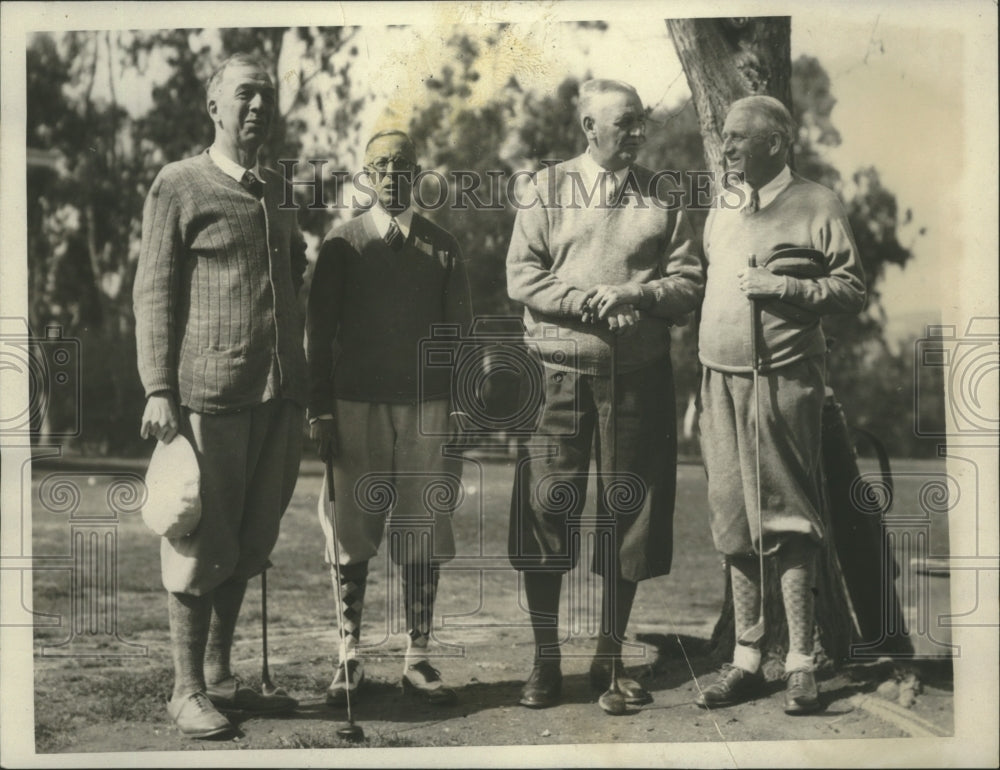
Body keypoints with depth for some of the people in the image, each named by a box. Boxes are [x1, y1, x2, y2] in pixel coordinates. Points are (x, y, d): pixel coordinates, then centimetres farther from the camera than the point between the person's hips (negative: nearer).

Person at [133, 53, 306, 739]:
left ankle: (220, 678, 23)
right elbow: (154, 292, -4)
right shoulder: (179, 186, -1)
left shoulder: (277, 192, 17)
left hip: (280, 396, 6)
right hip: (211, 394, -6)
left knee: (248, 545, 12)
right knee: (202, 547, -1)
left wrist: (303, 379, 21)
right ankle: (188, 691, 10)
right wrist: (158, 389, -13)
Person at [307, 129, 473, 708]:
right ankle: (349, 660, 11)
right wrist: (321, 411, -2)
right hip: (356, 406, -1)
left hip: (426, 406, 1)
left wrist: (462, 409, 2)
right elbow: (319, 331, 4)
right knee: (351, 535, 1)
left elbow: (461, 330, 10)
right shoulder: (342, 243, 5)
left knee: (424, 537, 2)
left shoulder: (443, 248, 9)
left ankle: (418, 660, 12)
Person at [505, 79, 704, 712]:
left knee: (629, 516, 5)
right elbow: (522, 278, -2)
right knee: (546, 508, -3)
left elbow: (690, 282, 5)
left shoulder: (663, 196, 11)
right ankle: (545, 662, 9)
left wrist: (636, 294, -13)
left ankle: (610, 659, 19)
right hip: (559, 369, -1)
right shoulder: (549, 188, 7)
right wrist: (589, 302, -14)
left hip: (639, 374, 2)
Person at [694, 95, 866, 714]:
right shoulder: (721, 215, 19)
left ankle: (801, 664, 2)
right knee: (734, 522, 5)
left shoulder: (817, 205, 2)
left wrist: (782, 287, -15)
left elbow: (853, 290, -3)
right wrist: (695, 392, 15)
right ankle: (746, 661, 13)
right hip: (721, 382, 5)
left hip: (785, 381, -5)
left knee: (788, 522, -4)